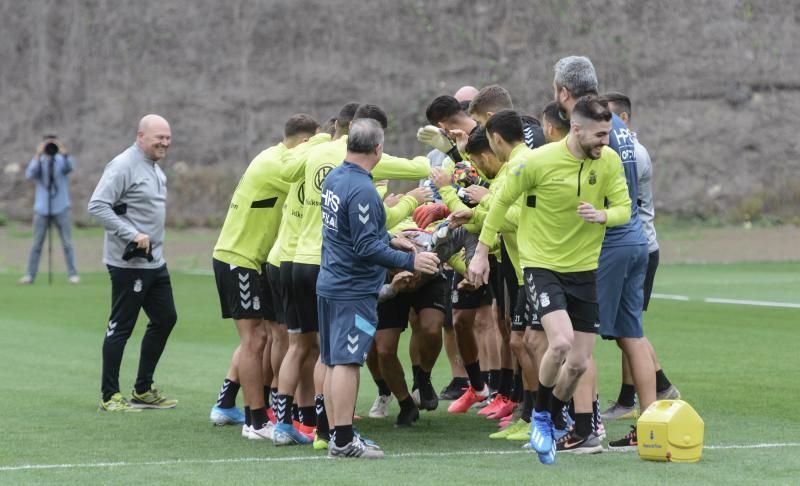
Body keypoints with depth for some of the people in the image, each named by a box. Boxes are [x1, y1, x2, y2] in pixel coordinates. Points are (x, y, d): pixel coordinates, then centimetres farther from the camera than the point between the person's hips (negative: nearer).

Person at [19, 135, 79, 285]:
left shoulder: (62, 161, 1)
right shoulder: (39, 162, 2)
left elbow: (70, 167, -23)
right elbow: (29, 175, -17)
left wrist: (65, 152, -41)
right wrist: (38, 155, -27)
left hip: (61, 209, 0)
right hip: (42, 209, 0)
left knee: (67, 243, -2)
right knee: (36, 244, 1)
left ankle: (72, 274, 1)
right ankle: (30, 275, 3)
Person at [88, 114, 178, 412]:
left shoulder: (155, 169, 15)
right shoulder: (123, 166, -15)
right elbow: (97, 206, -22)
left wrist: (154, 248, 15)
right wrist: (132, 235, -25)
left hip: (154, 262, 10)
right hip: (129, 263, -10)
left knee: (165, 319, 13)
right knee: (121, 326, -3)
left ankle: (143, 390, 23)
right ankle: (110, 396, 4)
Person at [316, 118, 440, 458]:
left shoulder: (333, 178, 8)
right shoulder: (362, 191, -21)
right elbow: (367, 248, -23)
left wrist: (392, 241, 24)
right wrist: (410, 262, -21)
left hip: (329, 285, 10)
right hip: (354, 290, -10)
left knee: (332, 361, 12)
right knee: (346, 362, -8)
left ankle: (338, 436, 19)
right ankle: (343, 441, -8)